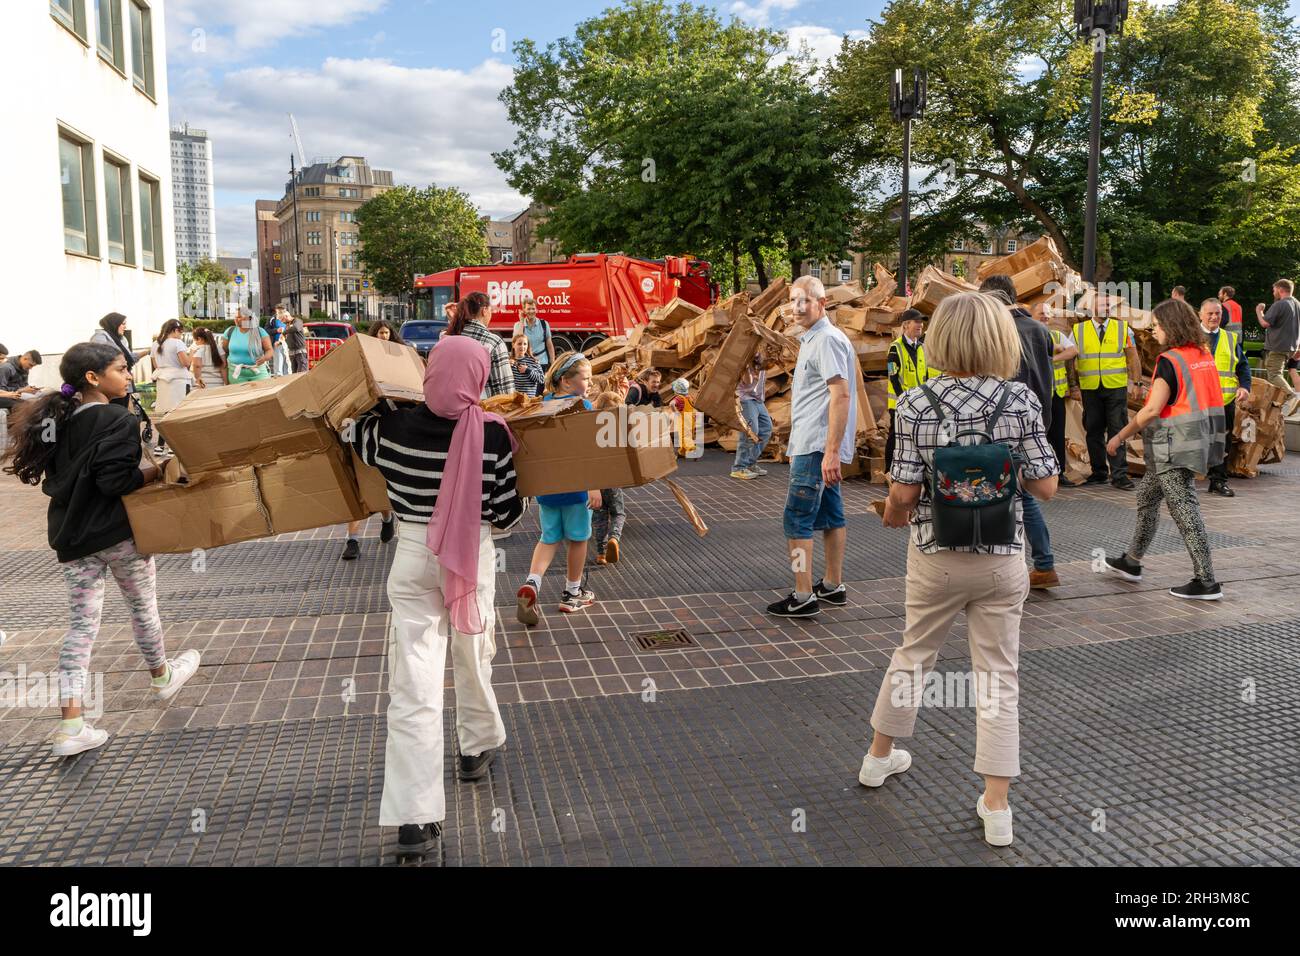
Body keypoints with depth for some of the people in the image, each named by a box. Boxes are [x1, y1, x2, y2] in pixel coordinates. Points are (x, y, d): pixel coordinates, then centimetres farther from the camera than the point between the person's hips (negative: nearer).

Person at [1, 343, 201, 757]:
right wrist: (159, 469, -13)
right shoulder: (118, 421, -16)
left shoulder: (60, 419, 7)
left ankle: (70, 726, 2)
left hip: (70, 537, 6)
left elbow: (53, 478, 10)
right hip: (117, 533, -6)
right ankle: (161, 676, 40)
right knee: (143, 607, 17)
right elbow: (115, 480, -23)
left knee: (80, 624, 6)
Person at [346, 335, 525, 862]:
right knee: (473, 658, 23)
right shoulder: (493, 434, -11)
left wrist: (377, 402, 27)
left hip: (414, 558, 0)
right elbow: (506, 513, -5)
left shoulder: (395, 427, -8)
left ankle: (415, 817, -2)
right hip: (473, 556, 0)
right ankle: (478, 748, 47)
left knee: (413, 684, -1)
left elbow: (359, 436, 15)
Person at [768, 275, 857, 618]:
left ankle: (803, 597, -2)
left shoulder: (827, 339, -15)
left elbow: (841, 395, -23)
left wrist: (831, 451, -27)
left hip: (816, 447, -11)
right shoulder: (812, 339, 17)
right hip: (818, 447, 11)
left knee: (797, 520, -7)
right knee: (830, 516, 15)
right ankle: (833, 586, 24)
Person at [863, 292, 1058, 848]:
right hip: (1001, 558, 0)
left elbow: (904, 493, -14)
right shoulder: (1021, 400, -9)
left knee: (913, 654, 20)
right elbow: (1045, 488, -8)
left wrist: (891, 517, 8)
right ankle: (996, 808, 15)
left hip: (934, 557, 0)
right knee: (998, 674, 10)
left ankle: (880, 757, 40)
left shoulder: (916, 405, -12)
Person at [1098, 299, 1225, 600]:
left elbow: (1152, 409, -20)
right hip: (1197, 440, 9)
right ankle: (1131, 562, 32)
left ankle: (1207, 582, 0)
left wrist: (1121, 435, -10)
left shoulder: (1169, 361, -17)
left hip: (1174, 448, -9)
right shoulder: (1204, 355, 9)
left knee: (1184, 508, -4)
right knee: (1147, 497, 20)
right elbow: (1207, 399, 14)